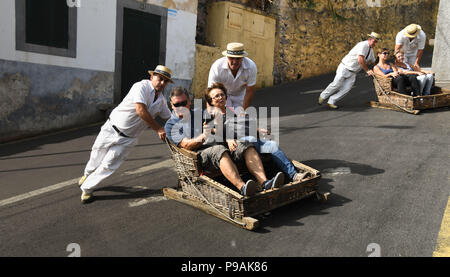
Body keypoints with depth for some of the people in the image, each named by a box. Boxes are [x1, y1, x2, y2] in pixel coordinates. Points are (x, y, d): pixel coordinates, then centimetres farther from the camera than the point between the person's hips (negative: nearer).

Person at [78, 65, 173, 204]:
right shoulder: (142, 86, -19)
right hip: (111, 130, -4)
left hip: (127, 139, 4)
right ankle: (87, 175, 47)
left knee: (108, 166, -4)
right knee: (96, 159, 14)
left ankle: (87, 189, 16)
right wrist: (158, 129, -24)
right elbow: (140, 110, -29)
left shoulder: (162, 100, 4)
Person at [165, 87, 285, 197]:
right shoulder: (170, 125, 9)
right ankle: (242, 187, -57)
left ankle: (264, 182, -39)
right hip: (200, 154, -5)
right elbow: (186, 145, -6)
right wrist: (203, 137, -25)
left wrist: (228, 139, -4)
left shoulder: (199, 114, 26)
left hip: (219, 145, 6)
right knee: (219, 150, -38)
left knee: (247, 147, -20)